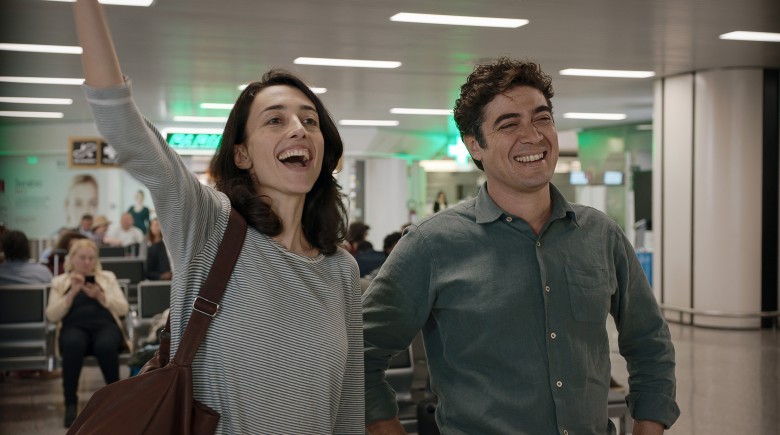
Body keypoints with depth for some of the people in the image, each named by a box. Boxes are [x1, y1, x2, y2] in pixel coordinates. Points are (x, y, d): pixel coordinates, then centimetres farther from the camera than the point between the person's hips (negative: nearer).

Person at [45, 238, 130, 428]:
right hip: (74, 327, 0)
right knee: (74, 344, -40)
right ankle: (70, 403, -29)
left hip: (104, 325, 0)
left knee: (105, 345, -38)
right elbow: (52, 315, 5)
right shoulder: (60, 281, 19)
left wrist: (100, 296, -6)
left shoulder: (108, 277, 21)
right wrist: (72, 293, -6)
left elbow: (123, 309, 10)